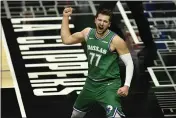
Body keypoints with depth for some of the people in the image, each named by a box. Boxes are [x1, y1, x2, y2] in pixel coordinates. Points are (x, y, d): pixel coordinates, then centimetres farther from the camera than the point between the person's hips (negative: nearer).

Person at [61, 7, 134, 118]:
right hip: (91, 83, 7)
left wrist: (127, 85, -27)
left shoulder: (115, 40, -19)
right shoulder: (88, 32, -1)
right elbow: (66, 39, 11)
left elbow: (129, 63, -16)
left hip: (109, 85, -7)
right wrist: (65, 17, 4)